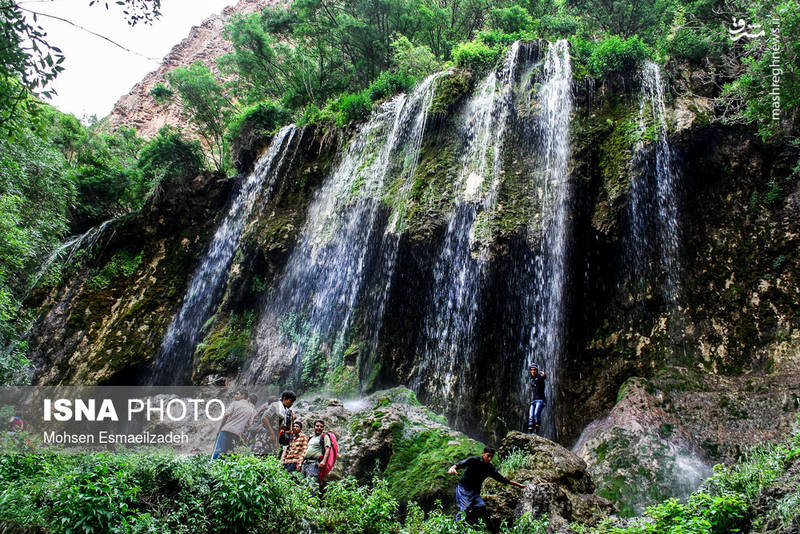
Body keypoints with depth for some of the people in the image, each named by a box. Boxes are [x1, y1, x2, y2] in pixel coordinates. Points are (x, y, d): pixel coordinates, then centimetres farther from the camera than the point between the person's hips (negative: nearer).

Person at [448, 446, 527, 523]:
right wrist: (453, 467, -50)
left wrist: (518, 485, 15)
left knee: (481, 506, -16)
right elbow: (461, 463, -27)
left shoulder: (490, 468, 5)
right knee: (464, 507, -21)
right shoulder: (473, 460, -11)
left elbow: (502, 479, 14)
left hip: (475, 491, 5)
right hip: (463, 488, -5)